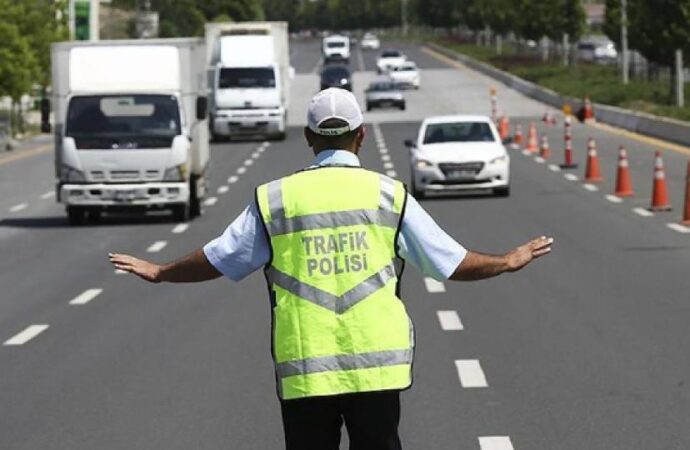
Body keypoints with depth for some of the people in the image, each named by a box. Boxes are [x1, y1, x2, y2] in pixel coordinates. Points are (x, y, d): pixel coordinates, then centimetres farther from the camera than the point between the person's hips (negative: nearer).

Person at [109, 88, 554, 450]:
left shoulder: (275, 199, 3)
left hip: (303, 370, 0)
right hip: (377, 367, 0)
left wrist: (159, 272, 29)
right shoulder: (389, 194, 2)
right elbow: (452, 262, 7)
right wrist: (509, 261, 26)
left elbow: (217, 260, 10)